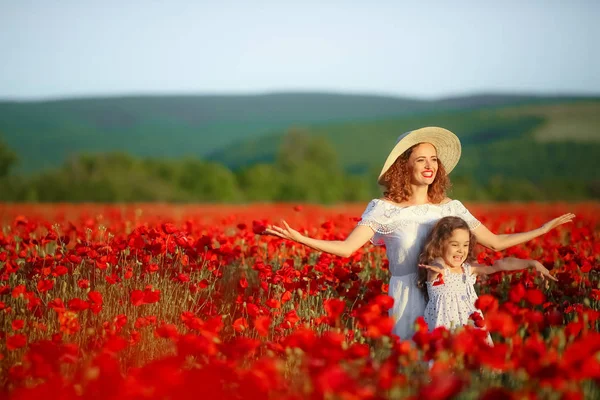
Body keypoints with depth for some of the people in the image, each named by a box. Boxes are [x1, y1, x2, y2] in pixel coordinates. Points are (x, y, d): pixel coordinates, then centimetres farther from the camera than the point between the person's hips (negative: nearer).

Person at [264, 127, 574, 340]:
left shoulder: (450, 208, 8)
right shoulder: (384, 208, -4)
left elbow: (495, 243, 14)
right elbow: (347, 248, -14)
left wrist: (542, 229, 14)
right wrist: (299, 238, -26)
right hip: (407, 301, -3)